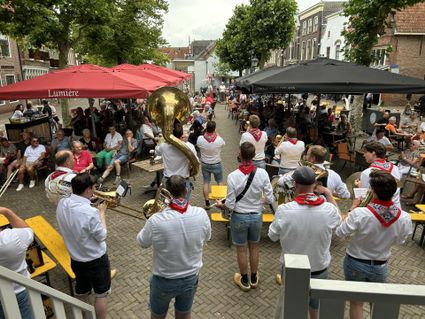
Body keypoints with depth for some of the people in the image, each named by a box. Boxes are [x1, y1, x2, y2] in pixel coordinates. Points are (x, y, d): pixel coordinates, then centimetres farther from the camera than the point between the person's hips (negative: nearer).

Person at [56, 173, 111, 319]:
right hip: (96, 260, -6)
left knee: (81, 292, 27)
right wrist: (102, 213, -9)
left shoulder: (61, 204, -12)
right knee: (101, 294, 16)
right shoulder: (90, 212, -33)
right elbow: (102, 236, -17)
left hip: (75, 259, 7)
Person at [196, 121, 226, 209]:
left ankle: (207, 203, 19)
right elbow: (223, 143, 0)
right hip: (216, 164, -1)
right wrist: (217, 134, 8)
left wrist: (205, 133, 1)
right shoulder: (219, 139, -24)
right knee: (220, 182, 16)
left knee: (206, 183, 13)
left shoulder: (200, 139, -20)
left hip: (204, 164, 2)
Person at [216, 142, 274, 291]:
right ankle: (254, 278, 42)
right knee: (254, 247, 23)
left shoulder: (233, 176, -22)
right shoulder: (262, 173, -16)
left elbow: (230, 205, -17)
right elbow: (269, 199, -10)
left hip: (239, 217, -2)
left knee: (241, 250, 17)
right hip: (256, 216, 3)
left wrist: (221, 205, 4)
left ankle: (244, 280, 37)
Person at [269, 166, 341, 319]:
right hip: (319, 269, 1)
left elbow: (273, 236, -10)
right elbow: (338, 218, 4)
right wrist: (329, 194, 13)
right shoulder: (329, 209, -21)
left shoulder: (284, 210, -26)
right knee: (315, 306, 28)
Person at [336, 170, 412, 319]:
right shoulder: (405, 218, -19)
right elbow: (399, 241, -1)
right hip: (381, 267, 3)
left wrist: (353, 208, -10)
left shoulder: (359, 214, -32)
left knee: (356, 302, 18)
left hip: (356, 263, -3)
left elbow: (339, 232, -17)